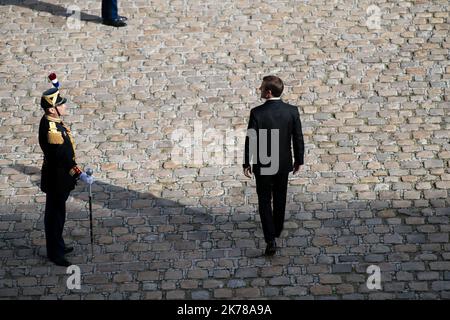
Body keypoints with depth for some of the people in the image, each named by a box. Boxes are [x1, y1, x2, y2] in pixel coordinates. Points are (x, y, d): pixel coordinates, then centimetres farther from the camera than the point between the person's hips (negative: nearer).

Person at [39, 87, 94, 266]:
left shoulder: (51, 121, -3)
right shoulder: (52, 130, -31)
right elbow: (63, 157, -33)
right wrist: (81, 175, -33)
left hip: (59, 178, 10)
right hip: (57, 180, -10)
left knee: (57, 213, 23)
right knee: (55, 215, 3)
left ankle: (58, 246, 38)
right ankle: (54, 254, 15)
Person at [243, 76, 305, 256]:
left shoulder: (257, 113, -19)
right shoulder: (292, 111, -10)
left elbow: (251, 140, -14)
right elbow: (298, 139, -4)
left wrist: (247, 164, -2)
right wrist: (298, 160, 10)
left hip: (263, 165, -3)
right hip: (284, 164, 3)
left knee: (265, 202, 8)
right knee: (280, 199, 22)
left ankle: (271, 240, -2)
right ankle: (276, 231, 38)